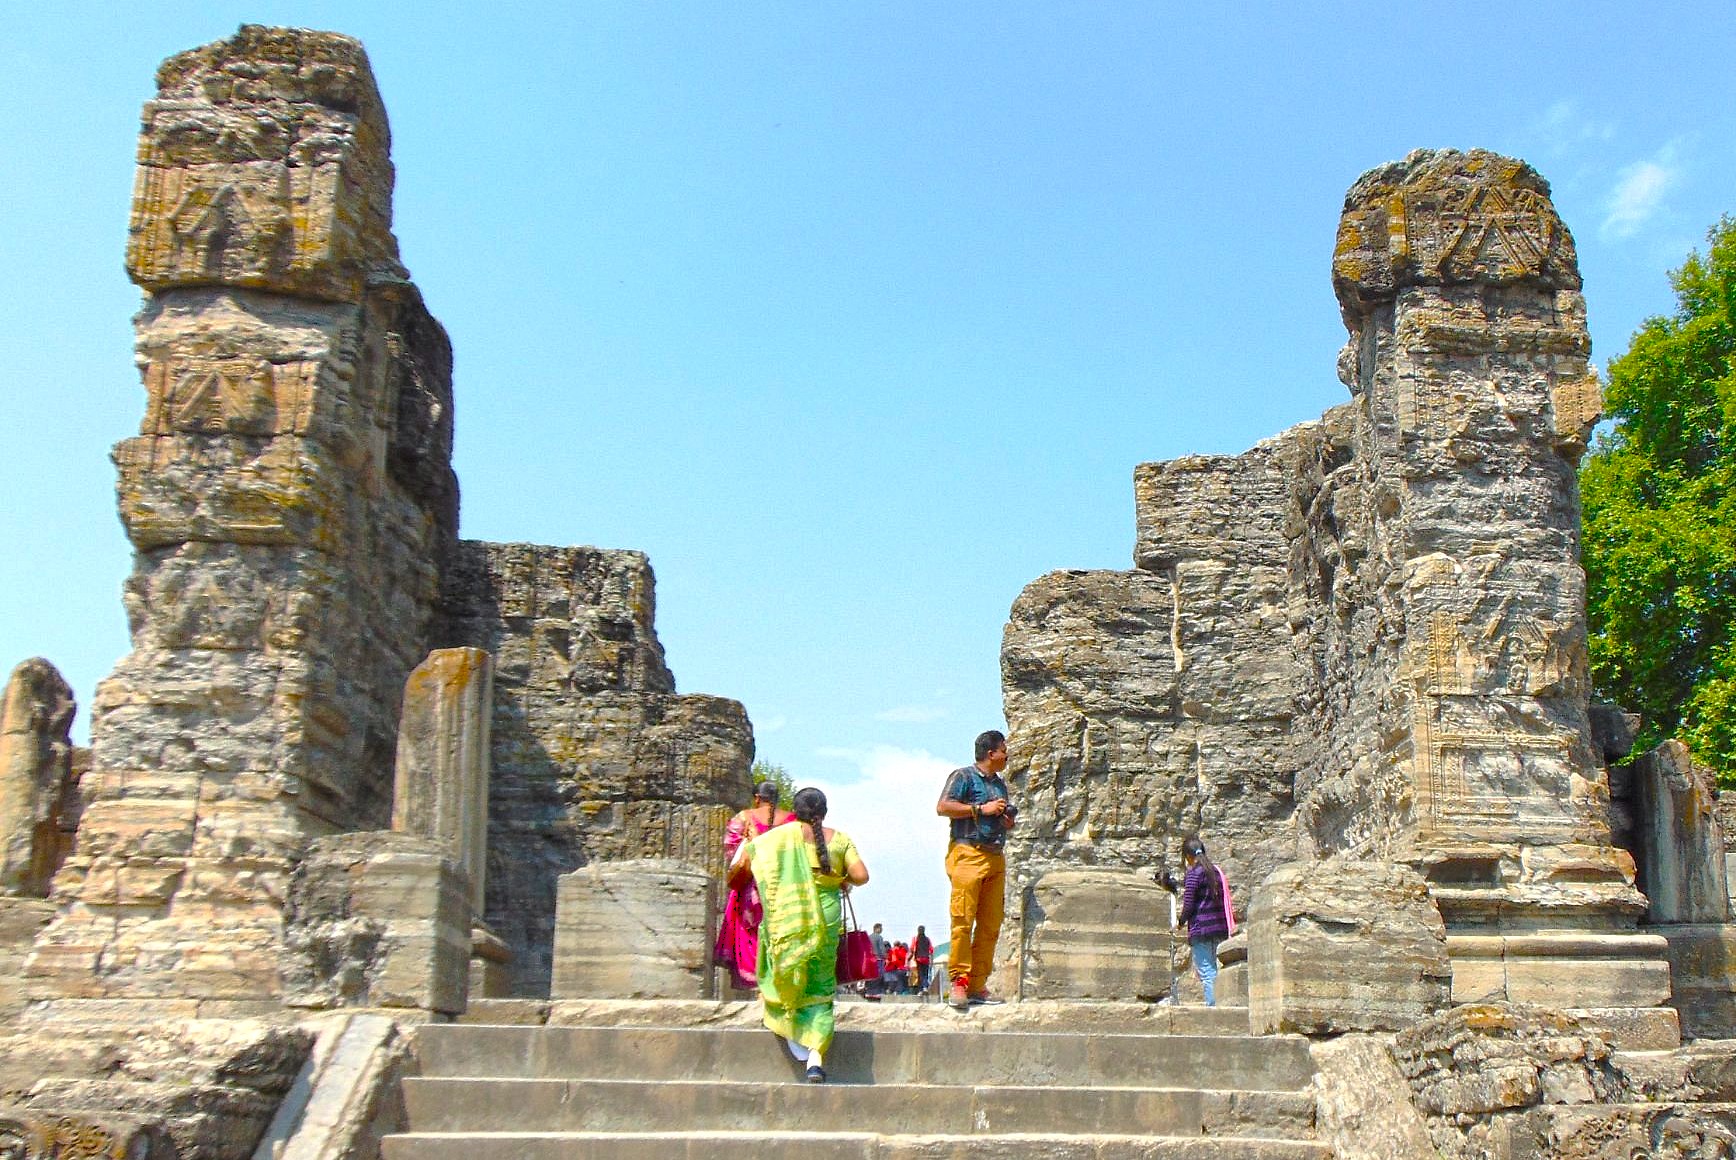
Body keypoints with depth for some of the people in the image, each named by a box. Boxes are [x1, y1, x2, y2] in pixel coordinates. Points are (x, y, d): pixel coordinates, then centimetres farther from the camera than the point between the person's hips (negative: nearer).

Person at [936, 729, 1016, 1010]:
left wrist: (1007, 822, 13)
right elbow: (942, 807, -12)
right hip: (967, 854, -7)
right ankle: (958, 982, -11)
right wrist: (981, 809, -12)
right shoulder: (963, 776, 1)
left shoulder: (1000, 785, 25)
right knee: (963, 919, -13)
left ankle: (977, 985, 3)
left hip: (995, 858, 8)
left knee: (991, 924, 1)